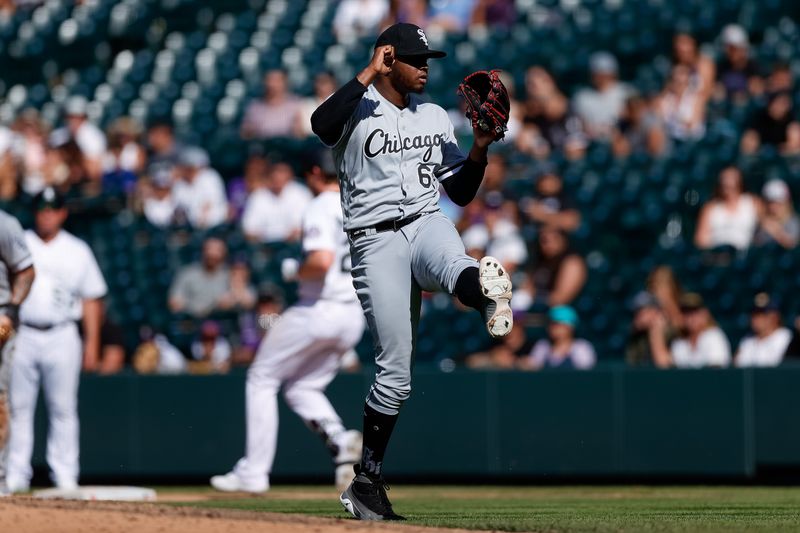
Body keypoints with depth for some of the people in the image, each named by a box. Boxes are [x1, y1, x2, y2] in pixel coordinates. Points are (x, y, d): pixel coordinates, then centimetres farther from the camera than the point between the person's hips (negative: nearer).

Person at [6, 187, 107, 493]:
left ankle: (64, 475, 0)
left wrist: (92, 342, 3)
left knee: (63, 408, -2)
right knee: (18, 407, -1)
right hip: (22, 336, 0)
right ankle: (16, 475, 2)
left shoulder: (78, 251, 10)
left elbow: (92, 299, 10)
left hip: (61, 338, 0)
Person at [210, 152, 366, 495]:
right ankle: (340, 439, -11)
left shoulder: (321, 208, -13)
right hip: (354, 317, 8)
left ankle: (253, 472, 4)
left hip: (319, 309, -8)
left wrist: (295, 271, -7)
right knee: (302, 387, 19)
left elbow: (322, 261, -27)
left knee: (261, 379, 7)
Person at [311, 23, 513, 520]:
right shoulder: (358, 112, -1)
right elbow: (321, 124, -26)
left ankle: (489, 296, -71)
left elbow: (461, 192, 17)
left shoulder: (435, 117, 15)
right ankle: (368, 478, 3)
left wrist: (479, 149, -1)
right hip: (377, 241, -4)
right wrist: (369, 74, -20)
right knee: (396, 370, -8)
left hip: (428, 224, 4)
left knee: (452, 263, -37)